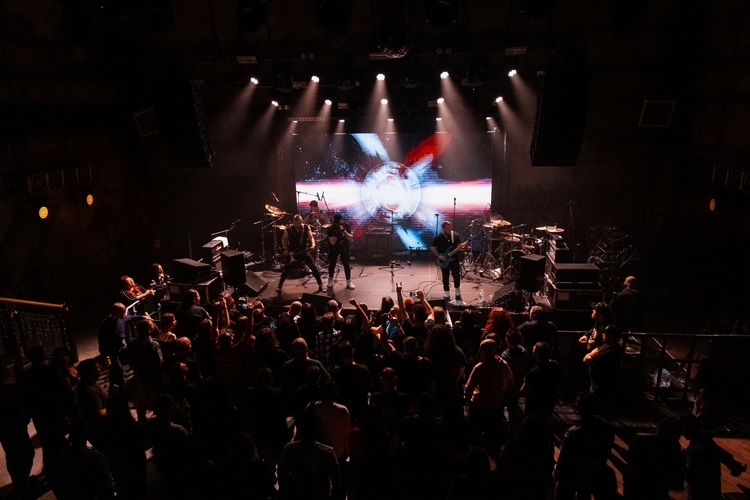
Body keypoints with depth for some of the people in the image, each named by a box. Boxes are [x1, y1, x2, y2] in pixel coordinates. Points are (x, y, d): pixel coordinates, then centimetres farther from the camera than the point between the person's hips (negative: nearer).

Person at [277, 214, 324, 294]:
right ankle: (279, 286, 17)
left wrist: (313, 245, -24)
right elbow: (284, 239, 6)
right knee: (286, 269, 0)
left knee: (314, 267, -4)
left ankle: (320, 285, 9)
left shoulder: (306, 228, -7)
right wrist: (286, 249, -4)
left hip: (304, 251, 1)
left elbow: (311, 237, -4)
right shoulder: (289, 229, -8)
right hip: (292, 252, 0)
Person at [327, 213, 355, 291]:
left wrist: (344, 231, -26)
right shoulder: (331, 228, -15)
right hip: (334, 249, 0)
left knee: (346, 265, -2)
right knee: (332, 264, 8)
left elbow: (351, 239, -15)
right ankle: (330, 281, 24)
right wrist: (337, 233, -29)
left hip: (344, 248, 0)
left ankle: (349, 282, 6)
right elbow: (332, 242, -20)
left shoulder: (346, 226, -11)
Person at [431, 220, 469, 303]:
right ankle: (446, 296, 20)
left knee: (457, 277, 4)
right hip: (444, 261, -2)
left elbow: (459, 246, 2)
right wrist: (439, 256, -13)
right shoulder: (438, 237, -8)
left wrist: (463, 246, -21)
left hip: (454, 259, 2)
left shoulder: (456, 235, -3)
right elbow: (432, 249, -2)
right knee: (446, 278, 7)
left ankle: (458, 295, 20)